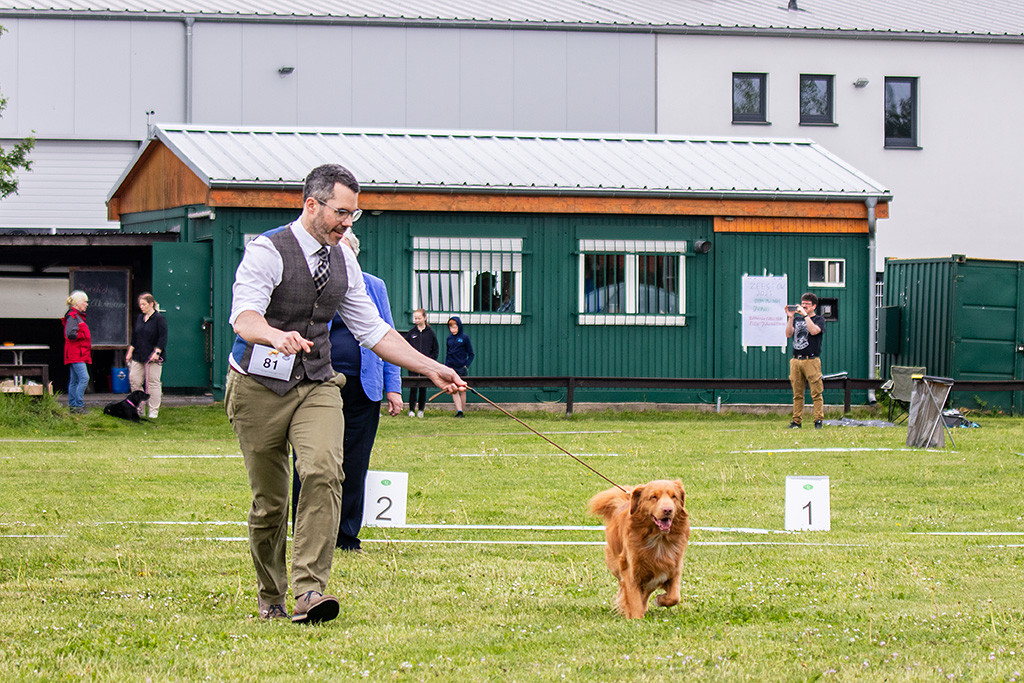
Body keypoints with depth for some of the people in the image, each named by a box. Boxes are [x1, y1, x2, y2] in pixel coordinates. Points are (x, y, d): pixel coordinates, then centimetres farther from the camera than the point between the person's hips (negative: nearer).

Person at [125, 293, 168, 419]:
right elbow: (134, 337, 20)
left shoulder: (160, 319, -7)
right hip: (138, 356, 7)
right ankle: (140, 409, 11)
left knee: (153, 383, -3)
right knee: (134, 380, 1)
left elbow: (163, 338, -11)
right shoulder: (139, 318, 14)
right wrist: (130, 352, 16)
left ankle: (153, 411, 2)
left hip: (153, 357, -7)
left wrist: (157, 352, -19)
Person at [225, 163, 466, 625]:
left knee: (323, 473, -21)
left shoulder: (343, 262, 8)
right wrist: (277, 336, -50)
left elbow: (372, 330, 15)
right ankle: (270, 599, 22)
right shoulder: (267, 252, -12)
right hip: (260, 387, -4)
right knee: (268, 500, 1)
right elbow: (244, 317, -28)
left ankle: (310, 591, -28)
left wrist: (430, 369, 8)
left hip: (317, 386, 4)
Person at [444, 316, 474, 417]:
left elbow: (471, 354, 2)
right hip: (451, 367, 2)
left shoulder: (465, 337, -1)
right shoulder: (449, 338, 10)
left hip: (461, 368, -2)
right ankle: (459, 411, -16)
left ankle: (461, 411, 12)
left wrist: (466, 366, -9)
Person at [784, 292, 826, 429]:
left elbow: (814, 331, -14)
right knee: (797, 393, 5)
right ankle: (796, 421, 8)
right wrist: (790, 318, -5)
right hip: (796, 360, 4)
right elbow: (788, 334, 5)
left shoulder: (819, 320, 6)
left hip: (812, 360, -4)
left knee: (816, 393, -7)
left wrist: (805, 315, -12)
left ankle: (818, 420, -5)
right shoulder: (797, 319, 17)